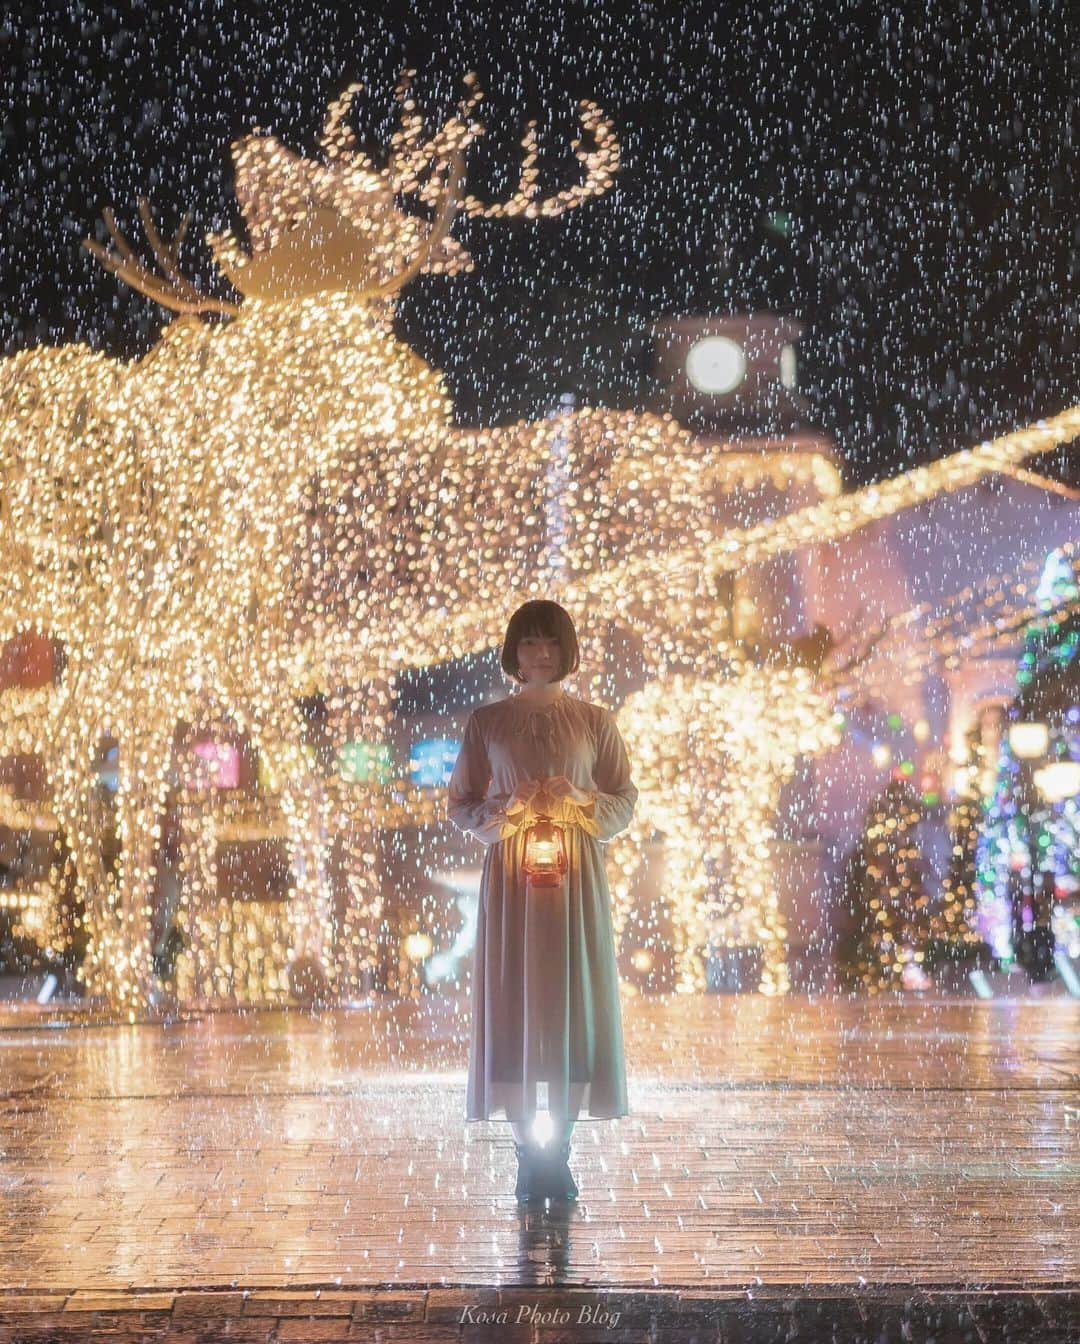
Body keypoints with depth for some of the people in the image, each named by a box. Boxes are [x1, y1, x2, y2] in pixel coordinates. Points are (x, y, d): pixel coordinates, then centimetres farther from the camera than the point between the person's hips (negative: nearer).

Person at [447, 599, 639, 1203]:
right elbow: (461, 803, 8)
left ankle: (559, 1153, 7)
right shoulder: (486, 721, 6)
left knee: (573, 1001, -2)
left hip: (577, 875, 0)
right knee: (513, 1000, -2)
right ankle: (529, 1154, 7)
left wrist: (577, 804, -10)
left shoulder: (596, 720, 7)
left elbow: (625, 798, 8)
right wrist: (511, 809, -10)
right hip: (511, 872, 0)